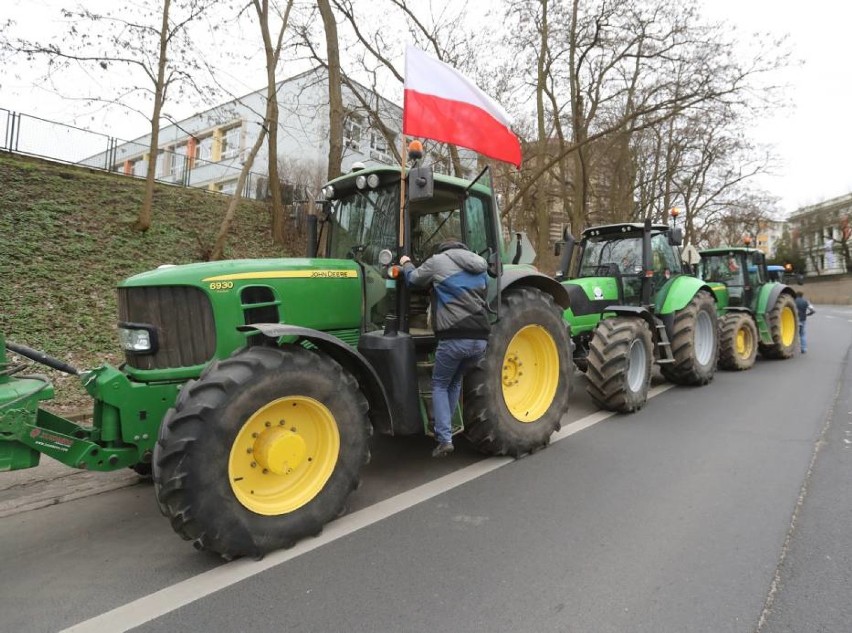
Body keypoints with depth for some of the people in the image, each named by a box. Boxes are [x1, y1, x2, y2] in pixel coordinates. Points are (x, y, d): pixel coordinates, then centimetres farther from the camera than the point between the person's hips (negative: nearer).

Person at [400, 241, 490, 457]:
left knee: (440, 385, 14)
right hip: (480, 339, 5)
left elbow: (413, 279, 19)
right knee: (455, 381, 26)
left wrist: (406, 264, 39)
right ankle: (445, 429, 31)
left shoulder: (438, 261, 5)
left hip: (454, 338, -5)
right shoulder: (480, 269, 20)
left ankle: (444, 439, 4)